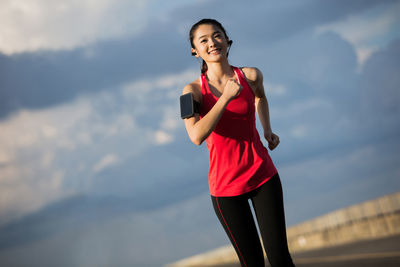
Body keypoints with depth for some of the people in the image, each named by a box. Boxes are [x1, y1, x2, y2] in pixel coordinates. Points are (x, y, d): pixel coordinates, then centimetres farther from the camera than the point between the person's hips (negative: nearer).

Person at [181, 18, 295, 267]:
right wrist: (226, 97, -24)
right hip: (226, 187, -1)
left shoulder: (250, 76, -1)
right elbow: (197, 136, -25)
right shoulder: (193, 90, -8)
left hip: (263, 176, 2)